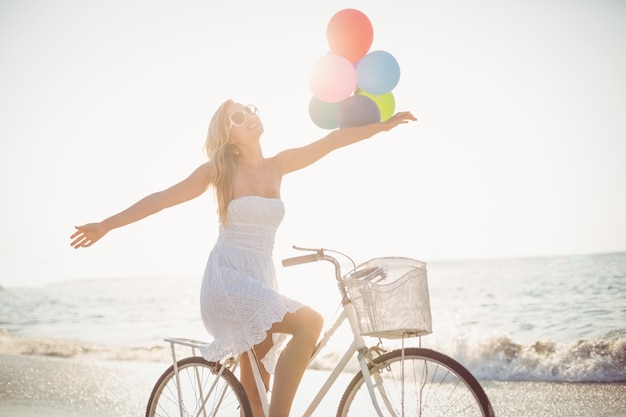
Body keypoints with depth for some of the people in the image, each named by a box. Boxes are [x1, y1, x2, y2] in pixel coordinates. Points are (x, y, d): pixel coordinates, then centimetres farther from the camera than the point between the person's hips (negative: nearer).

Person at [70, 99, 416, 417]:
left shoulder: (277, 166, 10)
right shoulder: (219, 170, -1)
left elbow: (332, 140, 10)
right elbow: (161, 198, 3)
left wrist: (385, 125, 10)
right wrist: (106, 225, 5)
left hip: (260, 281, 5)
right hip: (227, 279, -5)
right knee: (309, 322, -28)